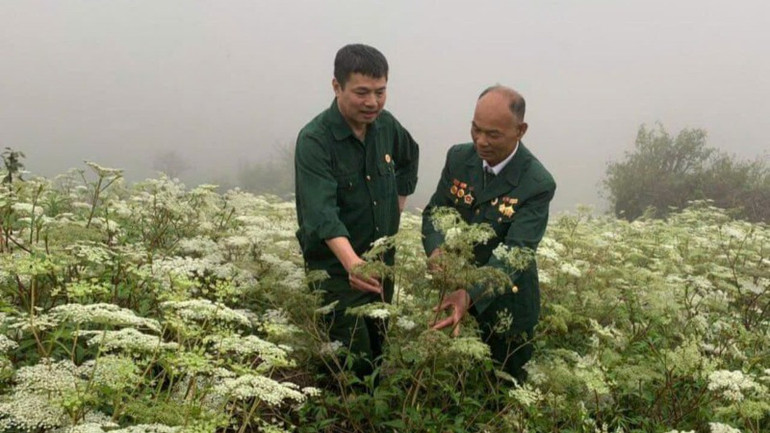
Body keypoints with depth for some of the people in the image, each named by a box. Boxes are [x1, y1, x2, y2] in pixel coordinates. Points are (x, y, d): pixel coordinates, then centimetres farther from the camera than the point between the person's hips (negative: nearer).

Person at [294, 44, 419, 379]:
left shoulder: (386, 125, -2)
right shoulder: (314, 141, -22)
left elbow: (409, 158, 22)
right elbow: (321, 213, -35)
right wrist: (352, 263, -50)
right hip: (336, 268, -6)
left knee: (382, 351, 18)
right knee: (355, 362, -7)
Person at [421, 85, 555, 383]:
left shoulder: (538, 184, -23)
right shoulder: (458, 158, -7)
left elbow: (514, 253, -30)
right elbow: (434, 213, -2)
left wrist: (470, 295, -46)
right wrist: (437, 250, -26)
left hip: (505, 306, -4)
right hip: (454, 291, 4)